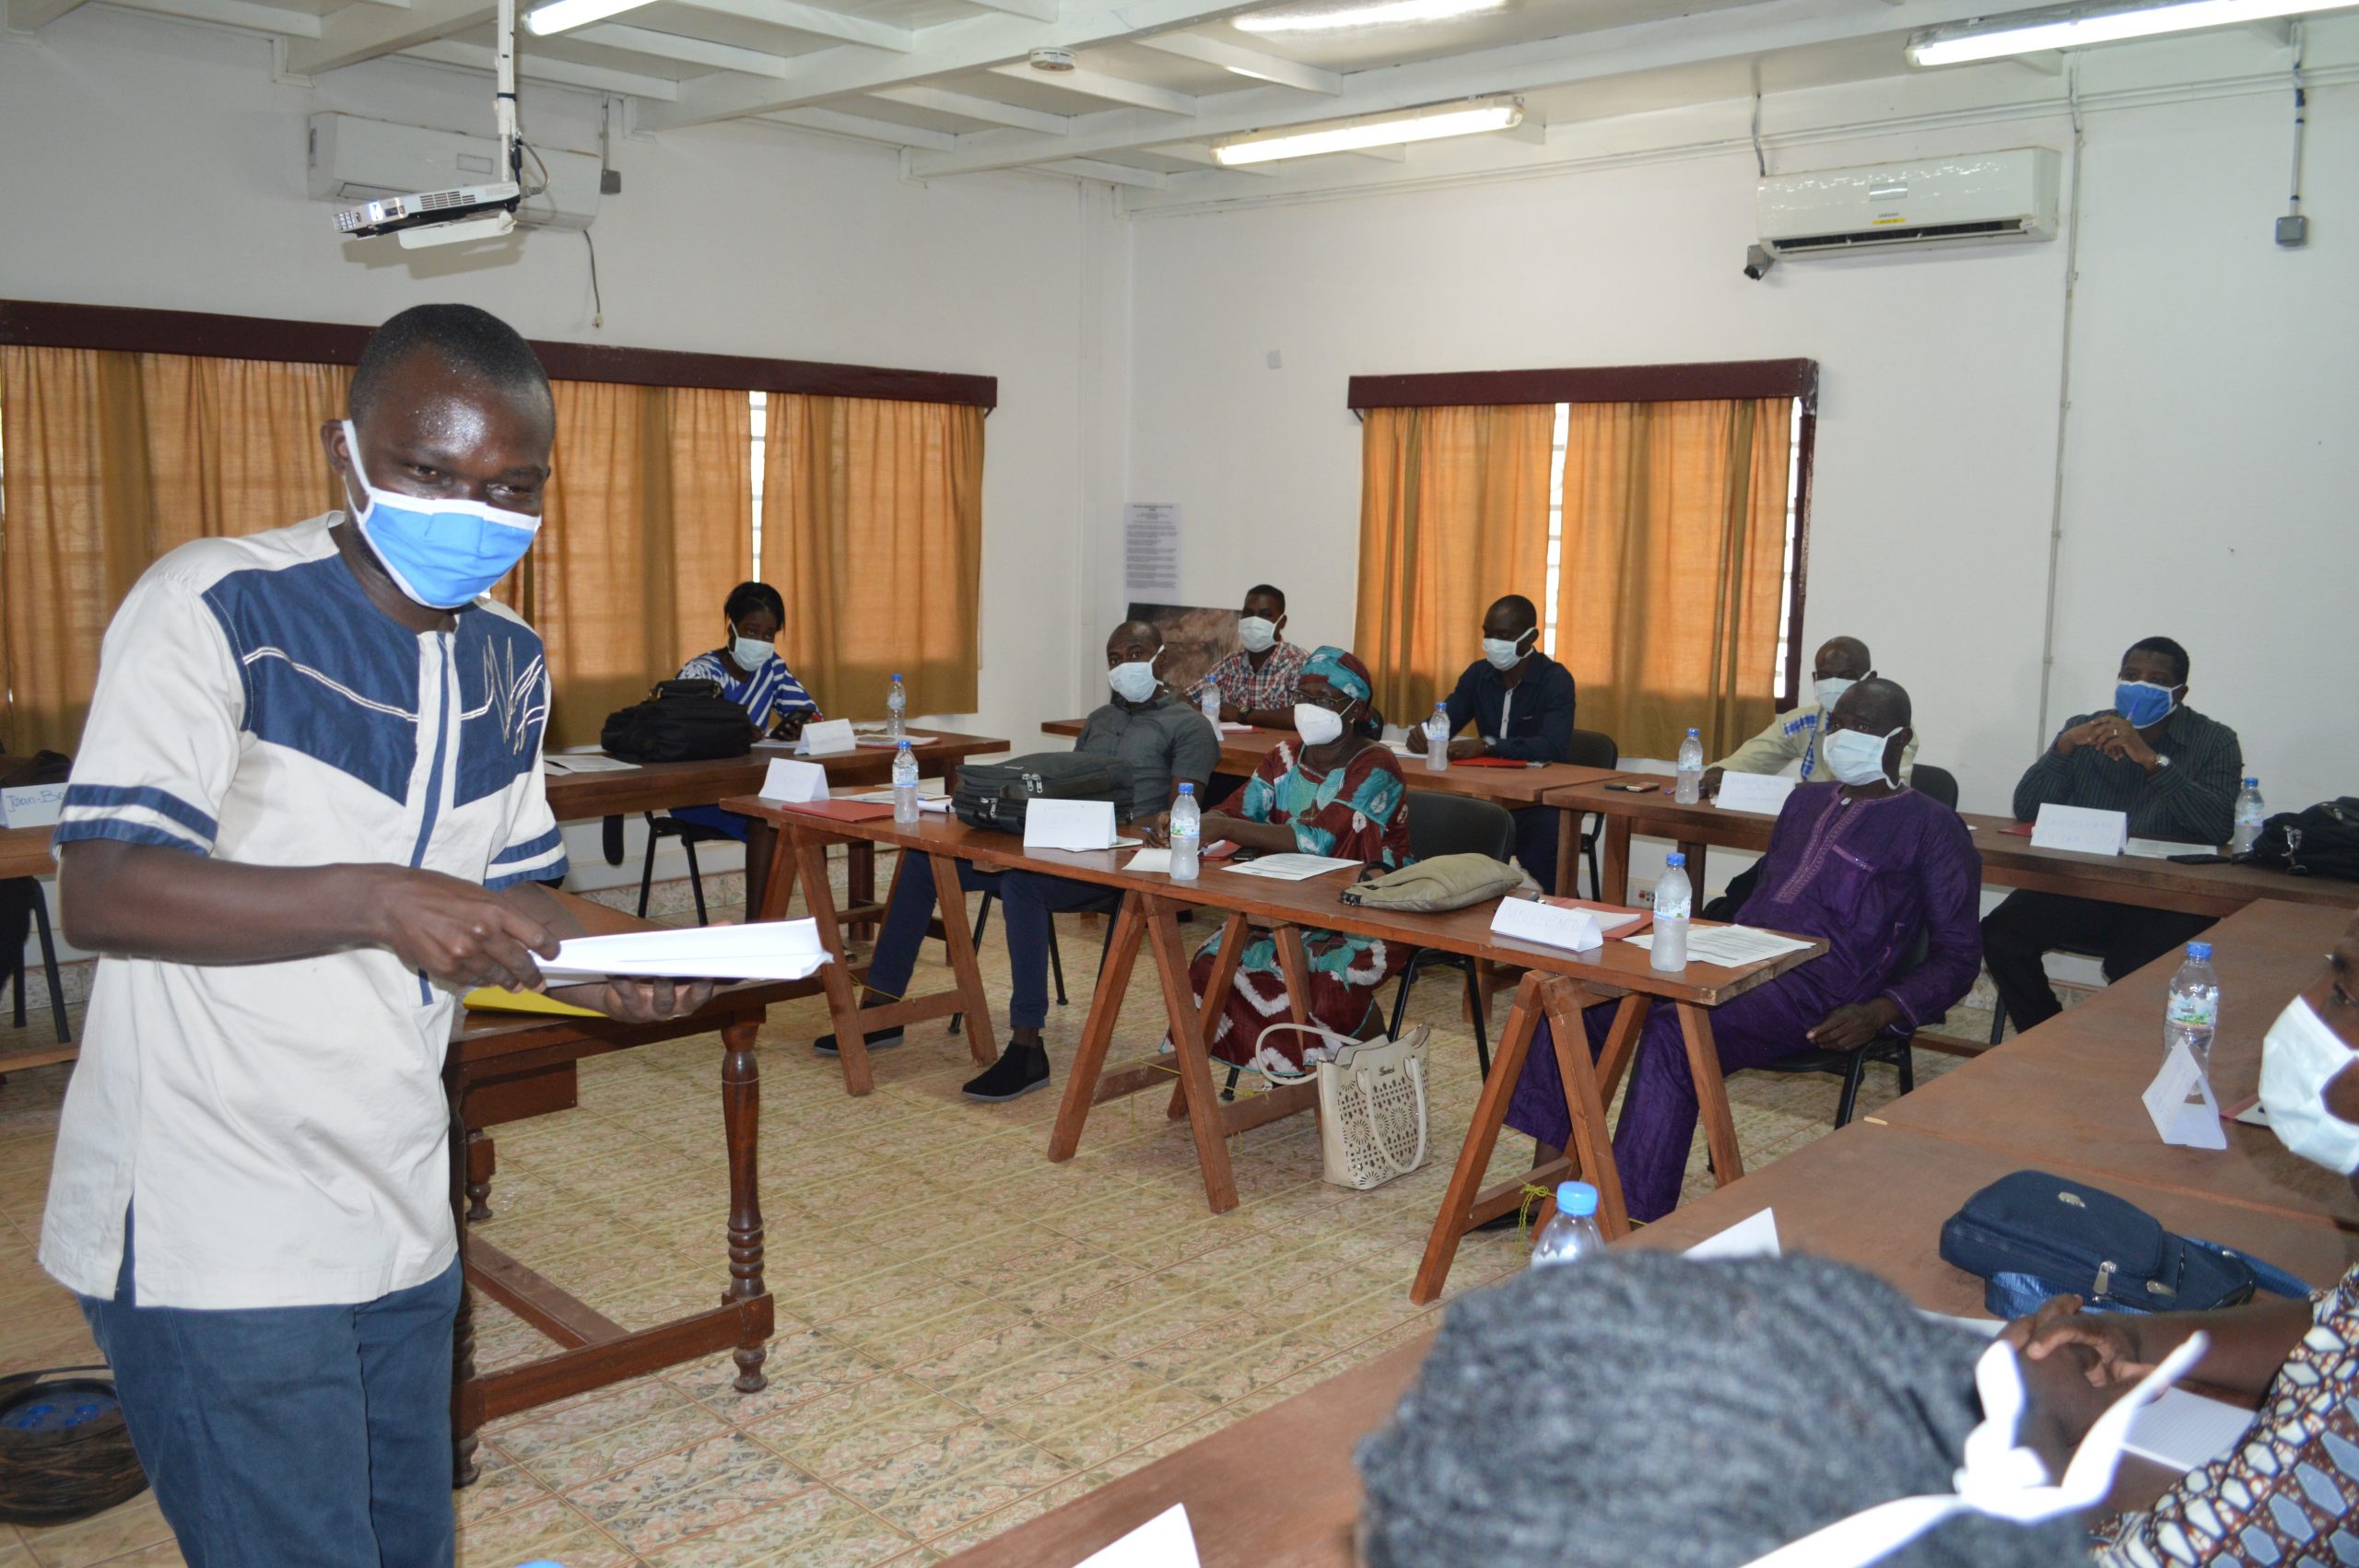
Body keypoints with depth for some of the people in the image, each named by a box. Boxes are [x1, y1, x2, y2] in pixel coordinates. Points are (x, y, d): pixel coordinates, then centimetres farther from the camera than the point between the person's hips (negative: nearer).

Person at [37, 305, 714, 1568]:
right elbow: (102, 892, -20)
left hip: (397, 1219, 7)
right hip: (221, 1236, -7)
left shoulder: (510, 667, 9)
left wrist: (611, 975, -7)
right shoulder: (216, 607, -14)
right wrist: (377, 902, -32)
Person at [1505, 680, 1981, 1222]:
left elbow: (1958, 957, 2)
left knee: (1671, 1035, -36)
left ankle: (1633, 1230, -36)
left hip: (1814, 990, -7)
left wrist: (1879, 1013, -15)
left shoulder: (1932, 826, 6)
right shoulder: (1806, 800, 26)